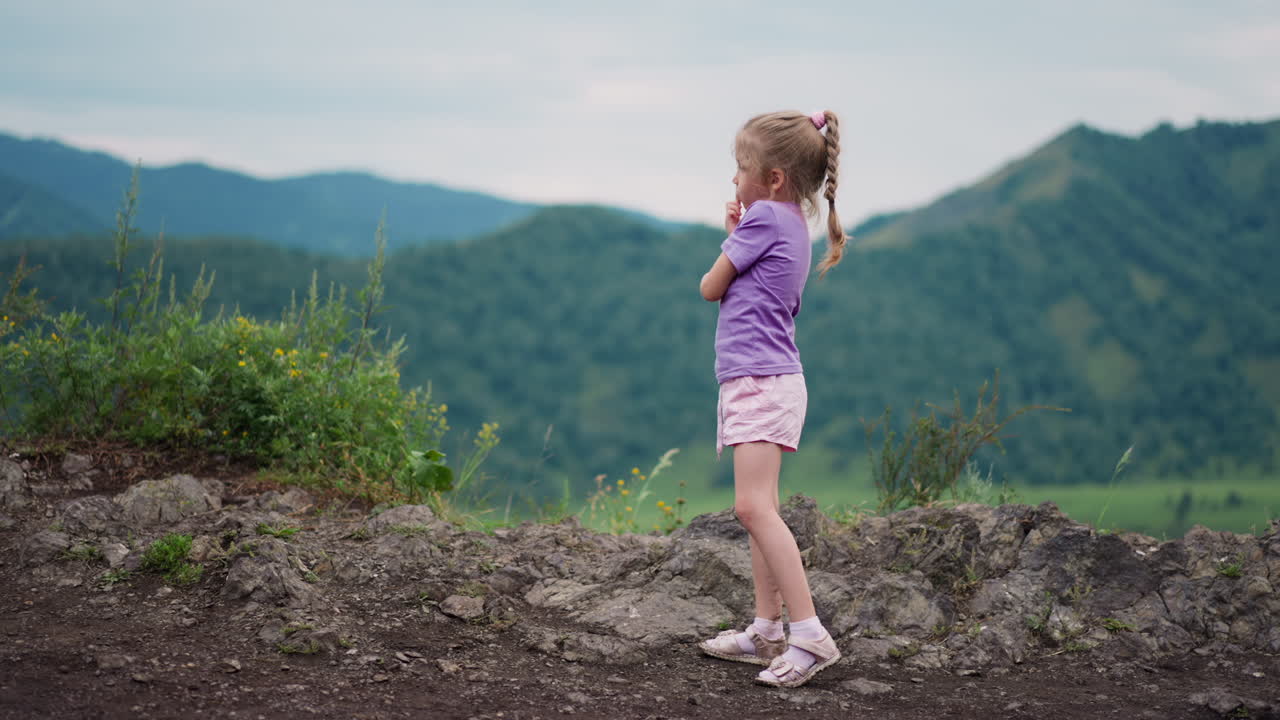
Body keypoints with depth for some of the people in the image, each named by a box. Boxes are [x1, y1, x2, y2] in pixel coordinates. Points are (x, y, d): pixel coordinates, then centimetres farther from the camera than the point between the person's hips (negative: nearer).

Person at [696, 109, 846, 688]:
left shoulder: (764, 215, -11)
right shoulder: (792, 223, 17)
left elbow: (710, 288, -4)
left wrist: (730, 238, 14)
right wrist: (736, 234, 14)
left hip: (760, 380, -11)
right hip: (763, 381, 11)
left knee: (753, 506, -18)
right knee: (759, 509, 13)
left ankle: (810, 635, -23)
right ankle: (767, 633, 19)